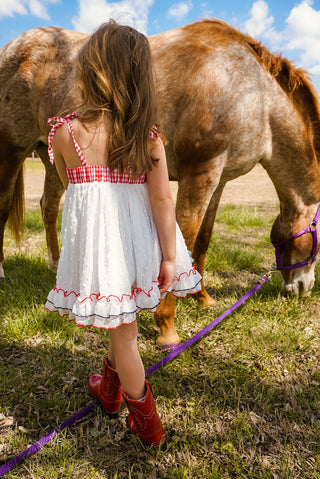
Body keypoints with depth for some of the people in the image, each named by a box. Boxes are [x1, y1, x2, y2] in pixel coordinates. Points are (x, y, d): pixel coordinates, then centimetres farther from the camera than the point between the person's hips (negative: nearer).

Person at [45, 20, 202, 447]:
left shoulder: (65, 130, -10)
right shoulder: (149, 136, -5)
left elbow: (68, 182, 6)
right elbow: (162, 198, -8)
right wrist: (169, 256, -2)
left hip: (96, 238, -3)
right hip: (137, 240, 3)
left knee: (122, 330, 13)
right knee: (123, 320, 26)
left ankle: (147, 423, 31)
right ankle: (110, 387, 51)